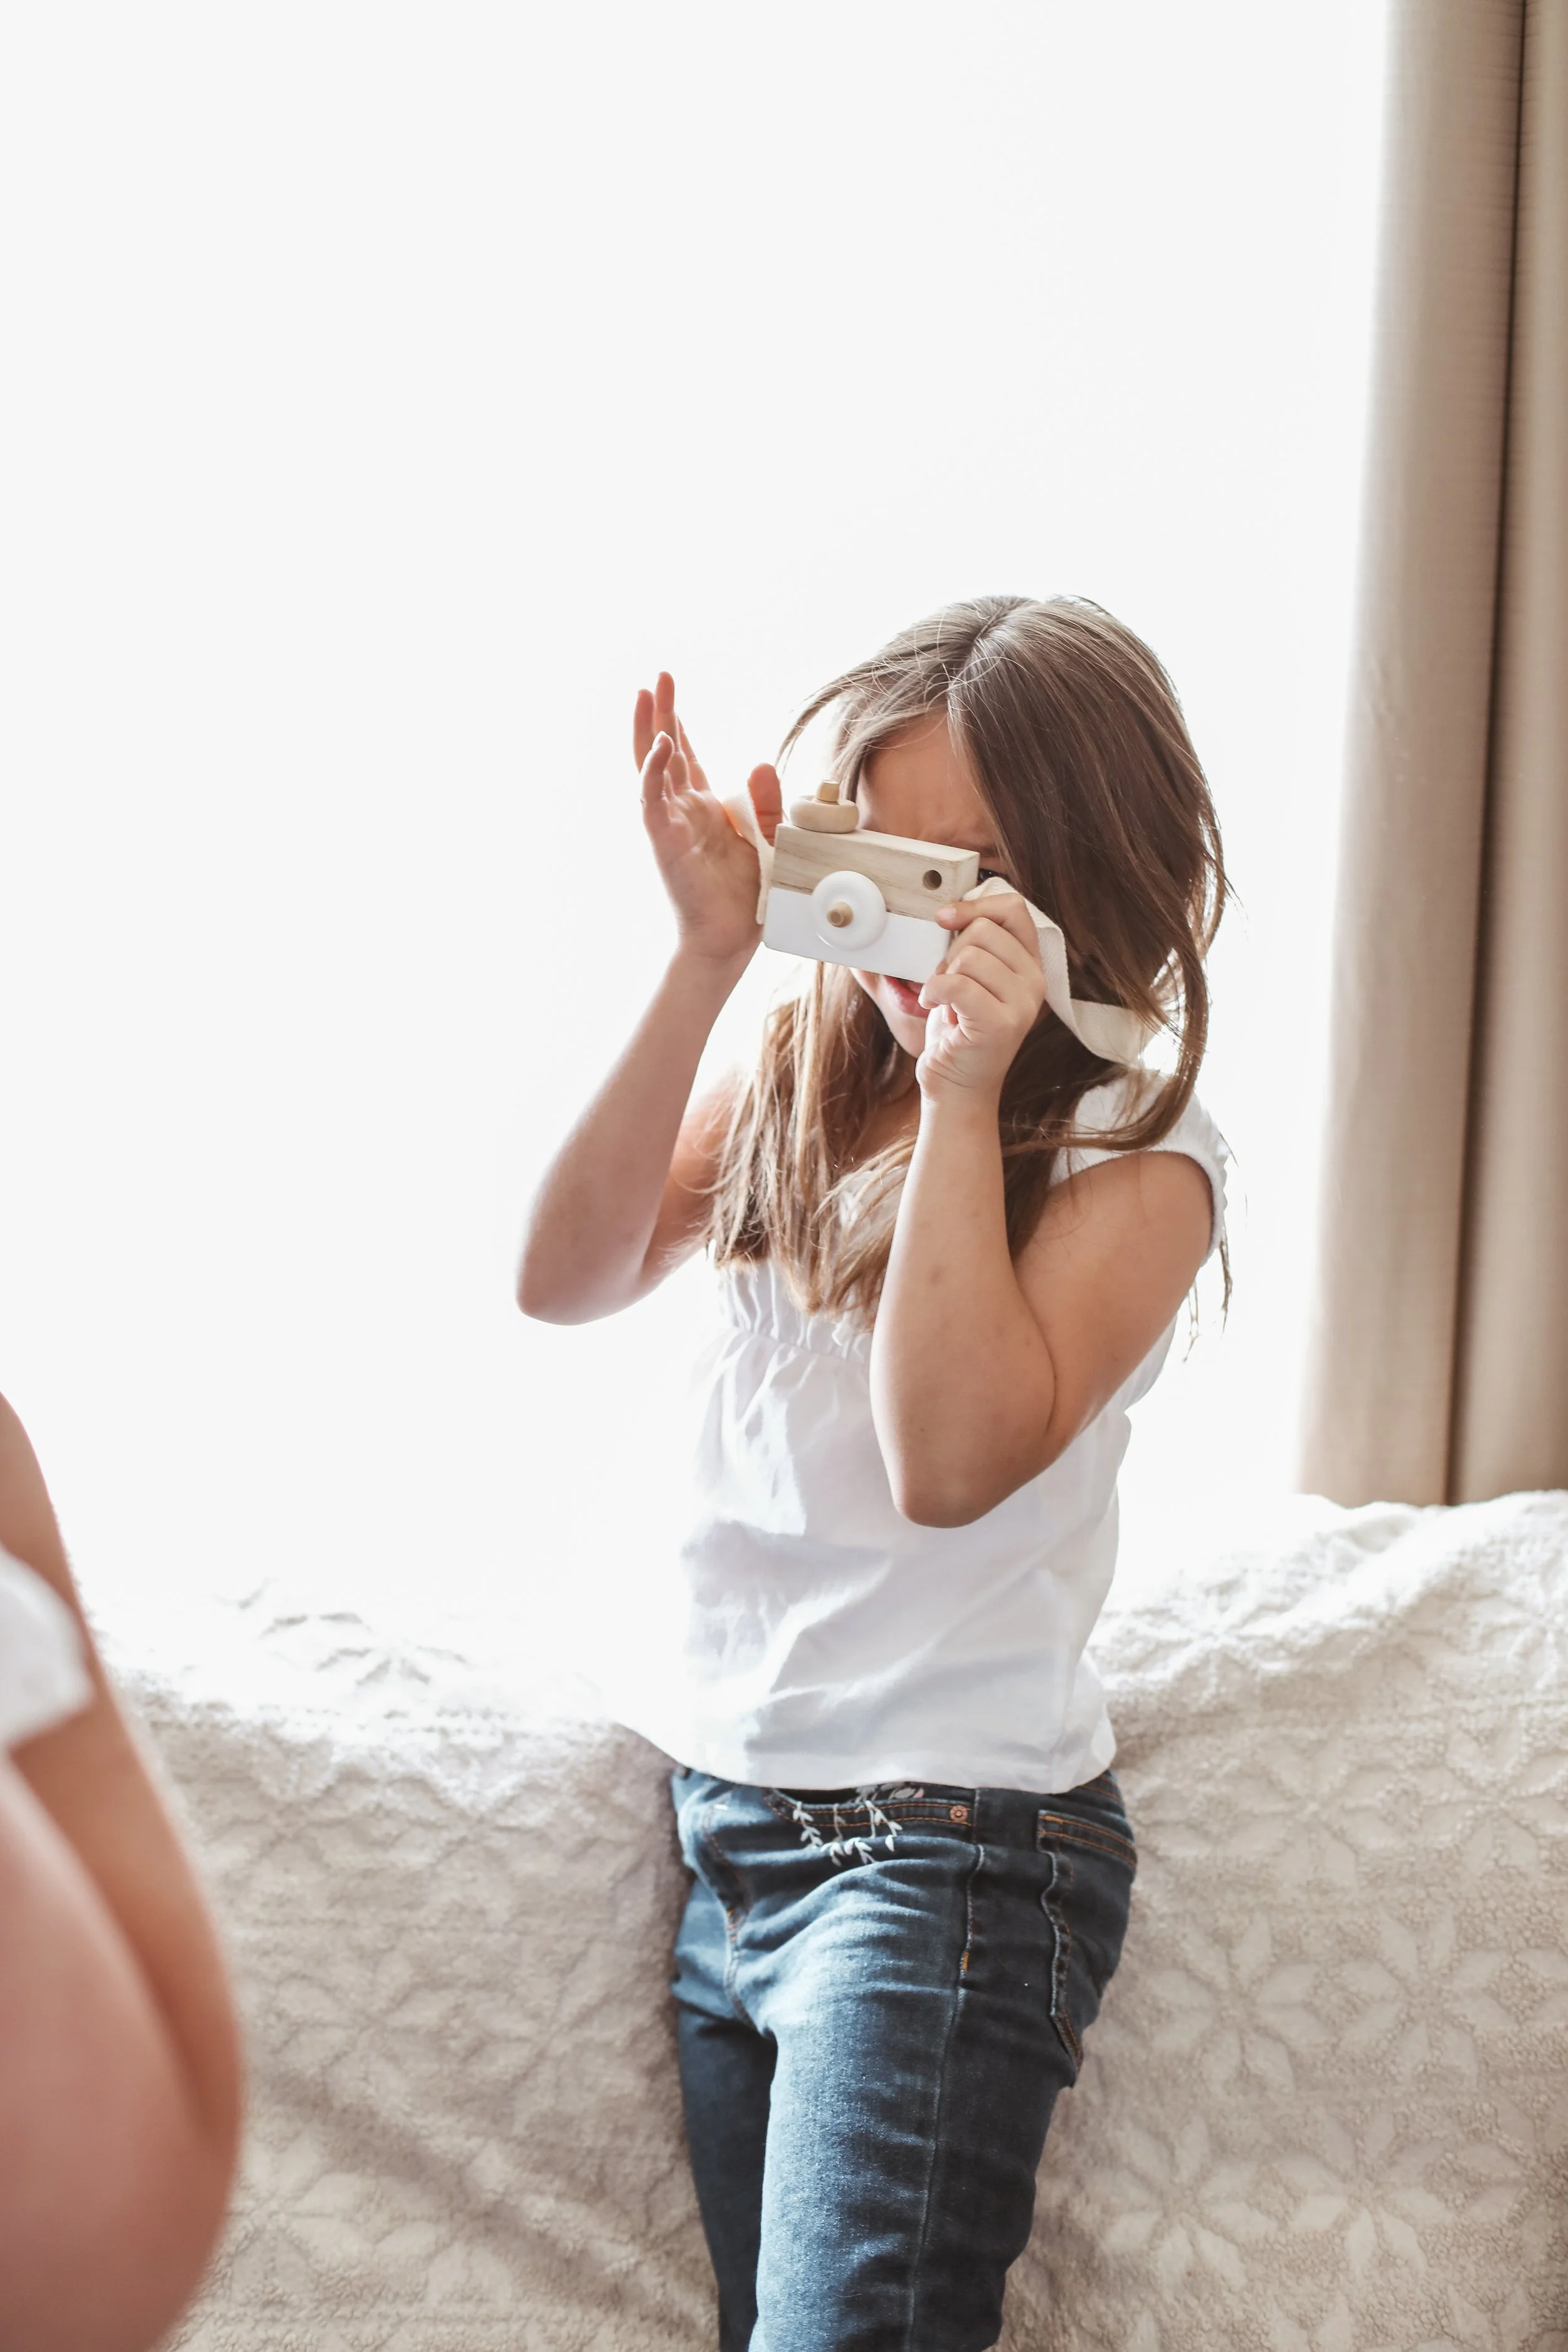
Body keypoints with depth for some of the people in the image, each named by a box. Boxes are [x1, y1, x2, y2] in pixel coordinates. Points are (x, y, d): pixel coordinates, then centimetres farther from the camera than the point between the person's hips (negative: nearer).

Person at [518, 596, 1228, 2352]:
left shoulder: (1136, 1150, -9)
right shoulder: (801, 1067, 5)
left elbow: (953, 1460, -22)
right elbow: (568, 1281, -7)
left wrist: (959, 1100, -23)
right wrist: (703, 966, -14)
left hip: (951, 1836, -5)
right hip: (726, 1808, 6)